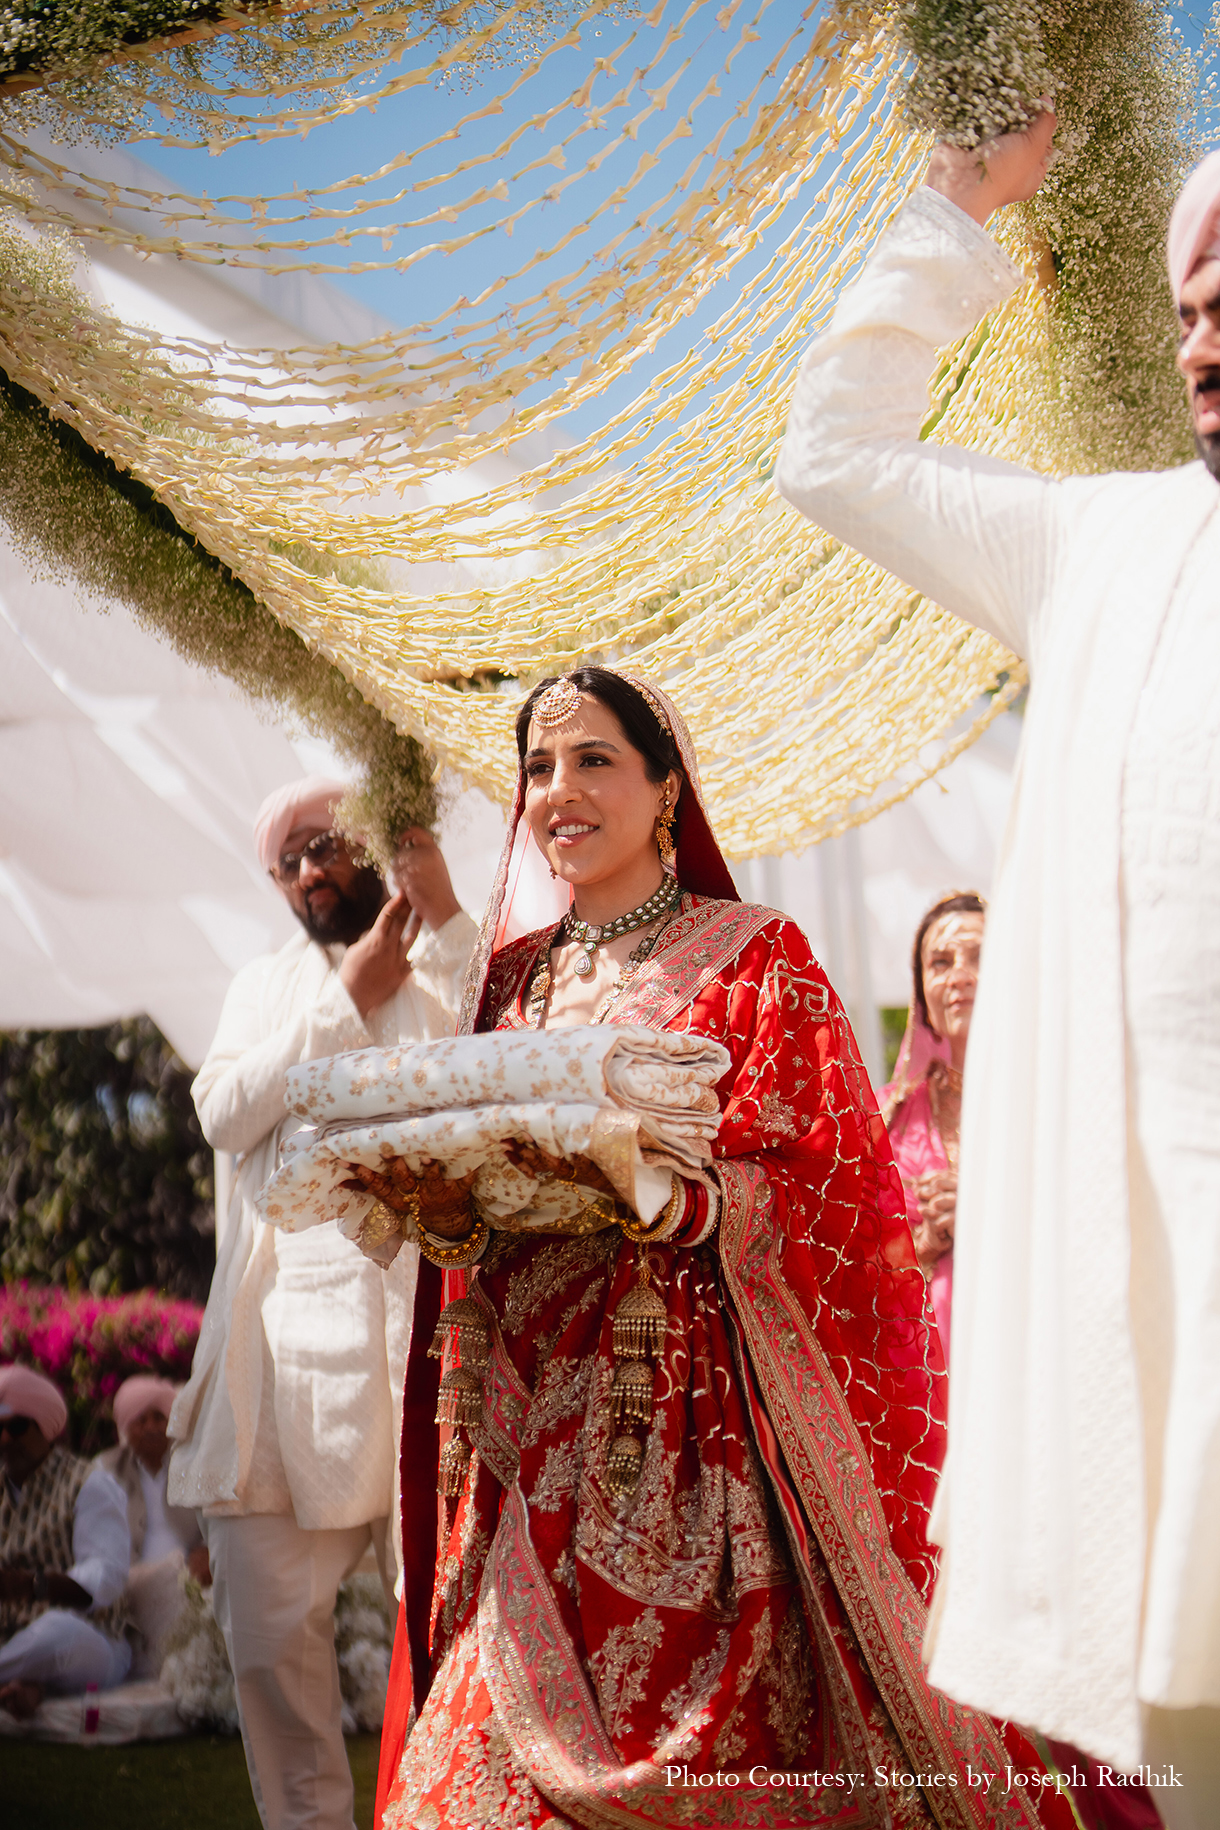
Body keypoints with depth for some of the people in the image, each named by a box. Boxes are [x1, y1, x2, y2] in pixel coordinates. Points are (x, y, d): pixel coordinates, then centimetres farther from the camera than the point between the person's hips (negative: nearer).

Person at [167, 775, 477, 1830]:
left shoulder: (452, 968, 11)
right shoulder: (267, 986, 23)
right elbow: (225, 1113, 5)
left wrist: (445, 915, -10)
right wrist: (348, 1002, 1)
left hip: (420, 1318, -3)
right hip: (285, 1327, 3)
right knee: (268, 1624, 0)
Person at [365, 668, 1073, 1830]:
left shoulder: (753, 959, 2)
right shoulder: (516, 981, 17)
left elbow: (816, 1186, -9)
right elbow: (477, 1199, 15)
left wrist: (663, 1197, -26)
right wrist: (445, 1206, -9)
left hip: (709, 1415, -4)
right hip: (541, 1419, 4)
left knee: (714, 1737, -9)